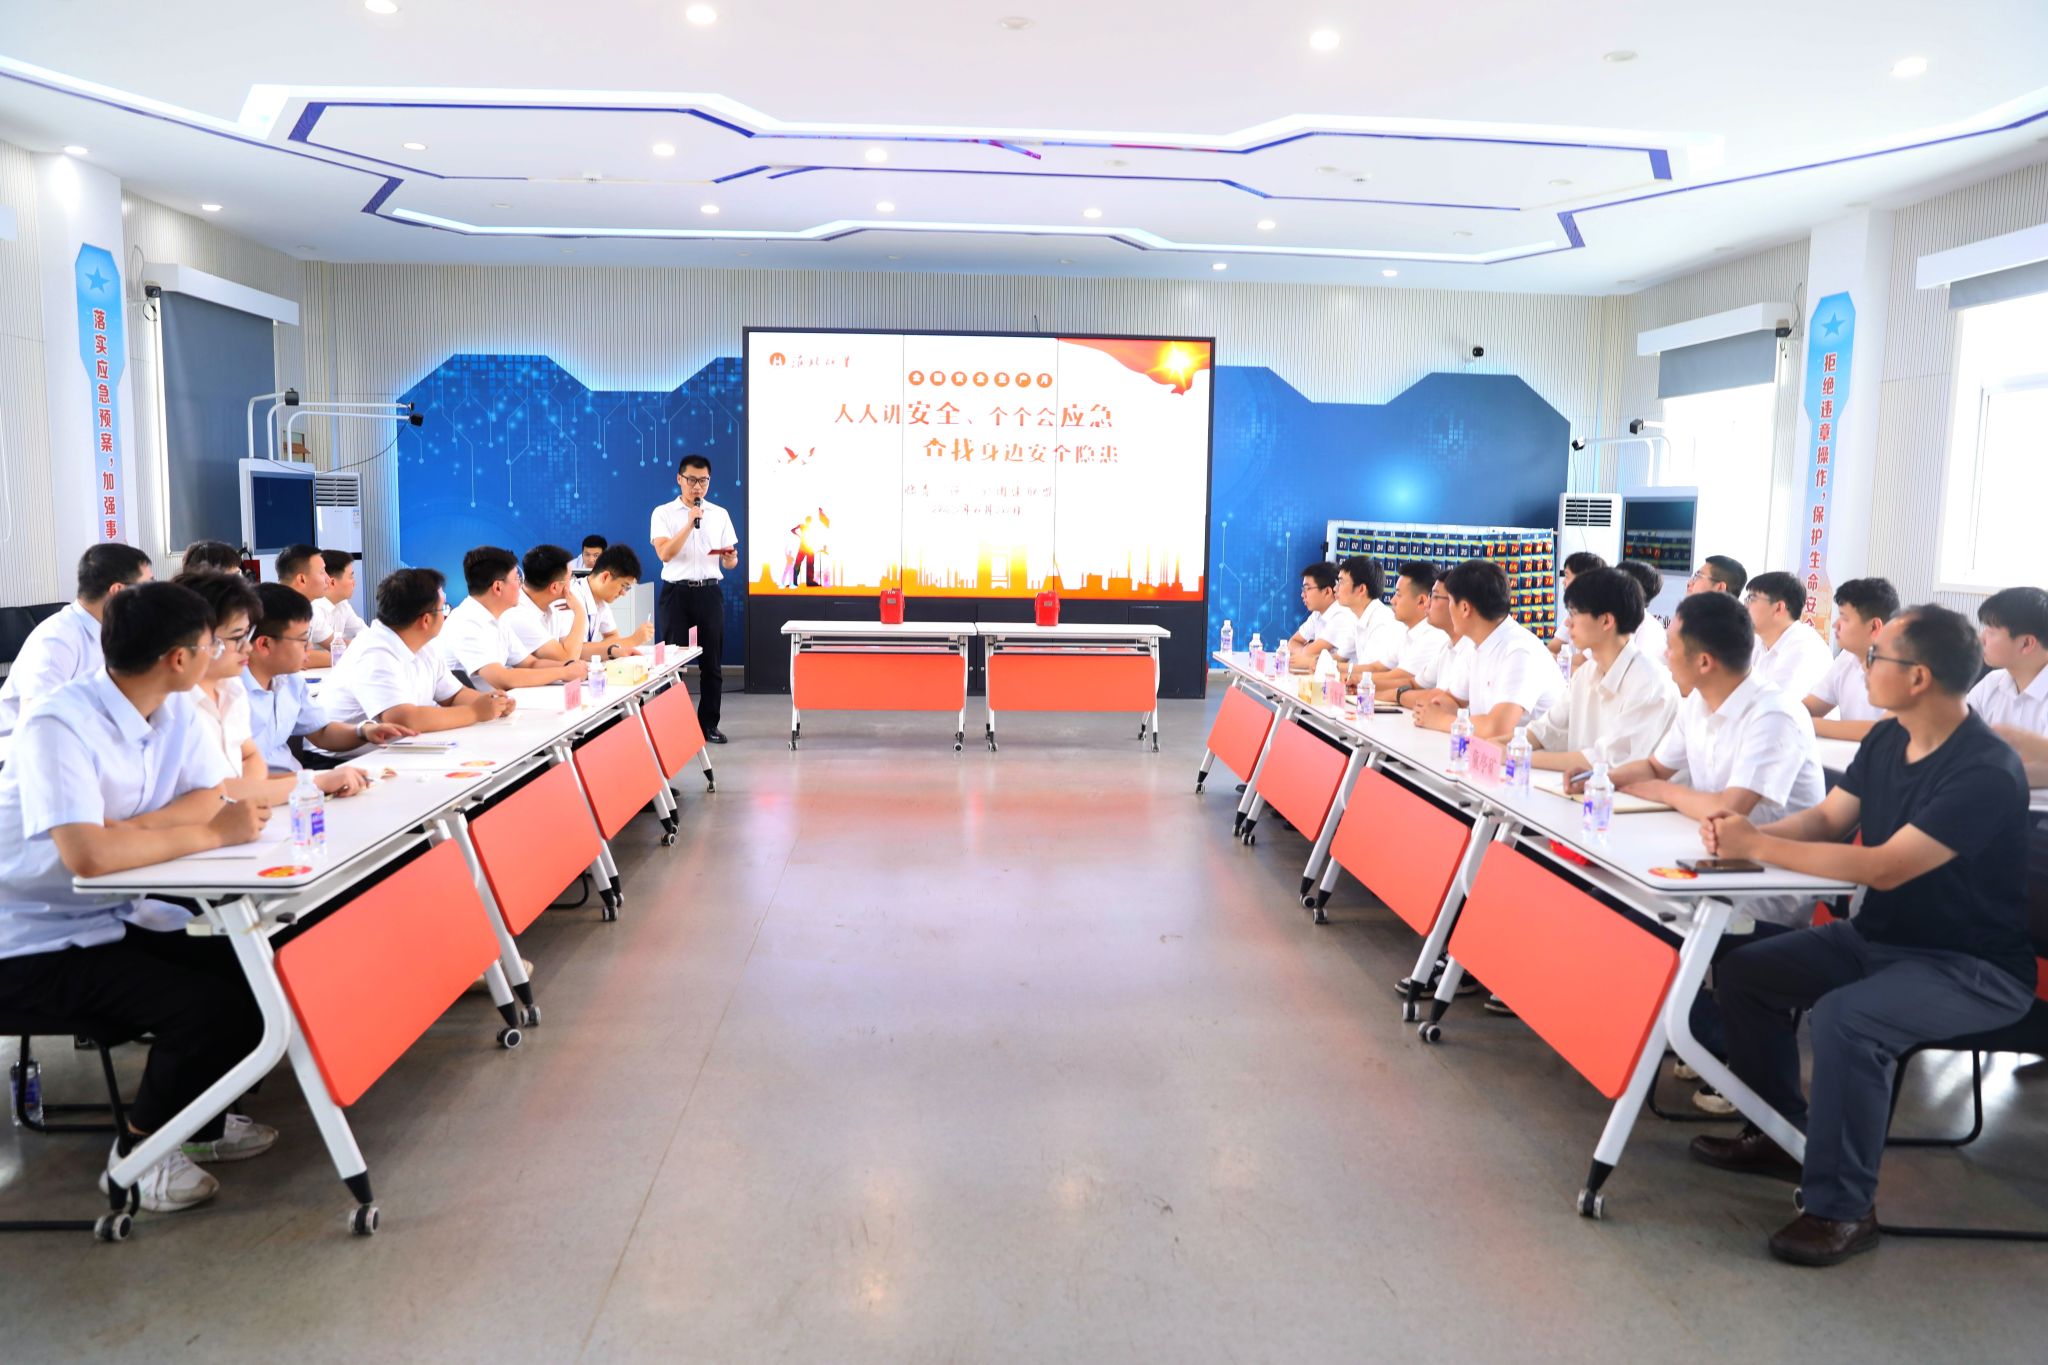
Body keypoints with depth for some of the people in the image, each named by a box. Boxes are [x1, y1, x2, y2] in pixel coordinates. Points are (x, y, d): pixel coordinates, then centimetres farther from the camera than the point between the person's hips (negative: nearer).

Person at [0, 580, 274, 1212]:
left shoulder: (175, 709, -1)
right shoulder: (60, 726, -26)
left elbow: (209, 797, -3)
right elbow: (87, 855, -38)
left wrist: (129, 829, -21)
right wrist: (213, 833, -28)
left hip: (120, 917, 8)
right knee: (212, 1007, -22)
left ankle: (197, 1120, 18)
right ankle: (139, 1151, 4)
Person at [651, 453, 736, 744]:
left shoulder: (720, 514, 10)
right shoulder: (663, 513, 2)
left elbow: (730, 562, 10)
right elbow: (664, 554, -12)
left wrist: (730, 557, -14)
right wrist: (691, 522, -17)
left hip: (709, 592, 2)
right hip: (676, 592, -2)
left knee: (711, 662, 4)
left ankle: (708, 724, 13)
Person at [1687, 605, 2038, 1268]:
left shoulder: (1987, 772, -25)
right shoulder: (1887, 740, 1)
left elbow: (1885, 867, -32)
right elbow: (1827, 818, 5)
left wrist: (1757, 846, -28)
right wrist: (1747, 831, -15)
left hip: (1974, 967, -9)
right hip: (1878, 937, 9)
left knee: (1842, 1020, -33)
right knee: (1742, 971, 2)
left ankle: (1842, 1209, -16)